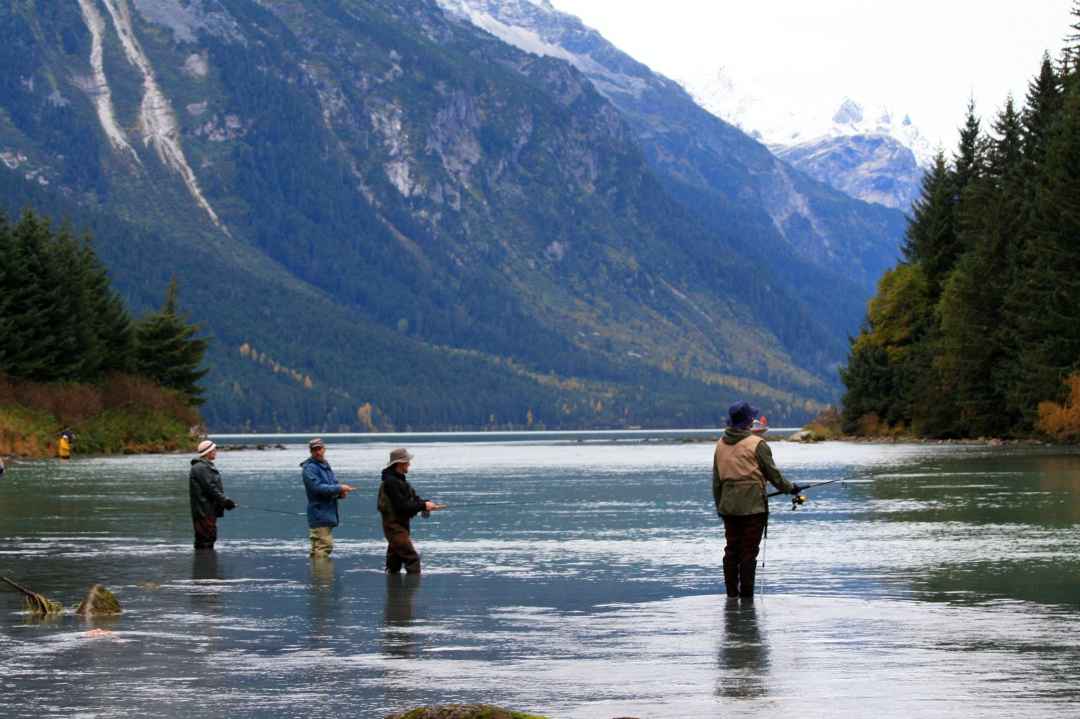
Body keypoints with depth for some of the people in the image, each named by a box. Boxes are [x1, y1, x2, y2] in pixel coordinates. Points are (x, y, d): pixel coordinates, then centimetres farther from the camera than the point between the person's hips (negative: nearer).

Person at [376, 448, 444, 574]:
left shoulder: (399, 480, 14)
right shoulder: (391, 482, -18)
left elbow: (414, 498, 13)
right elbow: (402, 506, -23)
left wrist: (426, 504, -6)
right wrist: (423, 505, -19)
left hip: (401, 525, 10)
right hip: (395, 526, -10)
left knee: (394, 563, 15)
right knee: (412, 559, -15)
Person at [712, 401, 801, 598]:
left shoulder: (721, 445, 7)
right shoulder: (756, 444, -11)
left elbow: (716, 480, 12)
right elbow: (772, 473, -6)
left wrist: (719, 505, 19)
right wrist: (790, 488, 11)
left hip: (728, 506, 5)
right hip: (753, 506, -5)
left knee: (732, 549, 11)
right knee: (749, 551, -2)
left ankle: (732, 593, 13)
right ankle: (746, 594, -1)